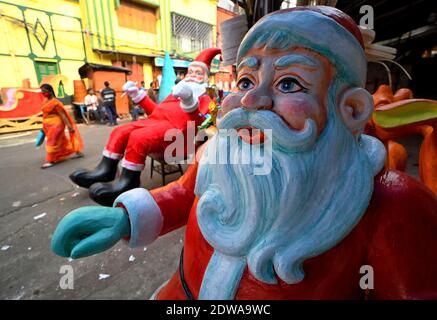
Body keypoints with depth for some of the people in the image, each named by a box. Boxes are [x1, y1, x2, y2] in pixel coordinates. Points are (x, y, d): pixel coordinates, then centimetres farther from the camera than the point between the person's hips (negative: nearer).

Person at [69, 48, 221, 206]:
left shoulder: (203, 98, 7)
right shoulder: (178, 92, 32)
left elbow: (199, 123, -16)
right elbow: (156, 110, 30)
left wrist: (190, 102, -32)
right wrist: (138, 95, 26)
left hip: (174, 130, -9)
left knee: (138, 137, -31)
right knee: (120, 131, 0)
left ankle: (128, 182, -22)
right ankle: (105, 171, 4)